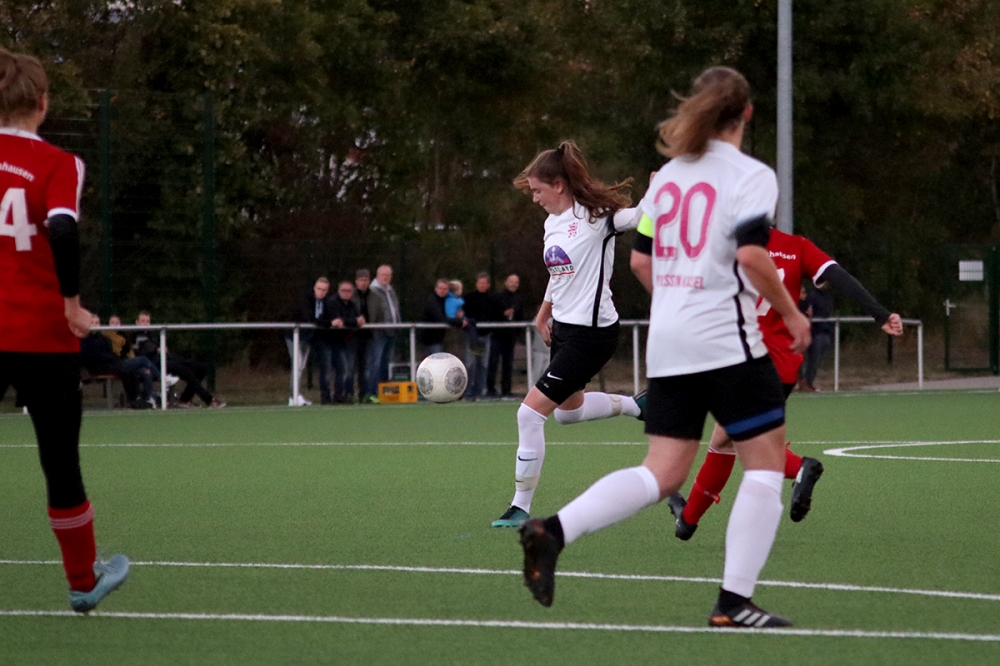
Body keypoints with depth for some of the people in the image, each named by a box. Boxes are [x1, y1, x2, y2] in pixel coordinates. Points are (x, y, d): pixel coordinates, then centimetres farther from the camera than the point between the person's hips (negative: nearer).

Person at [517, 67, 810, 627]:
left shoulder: (668, 175, 13)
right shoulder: (750, 175, -7)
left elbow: (641, 260, 15)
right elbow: (752, 254, -19)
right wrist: (791, 312, -7)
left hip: (668, 345, 7)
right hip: (728, 341, -7)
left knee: (663, 475, 8)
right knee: (767, 461, 4)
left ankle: (553, 532, -11)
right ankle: (734, 602, -3)